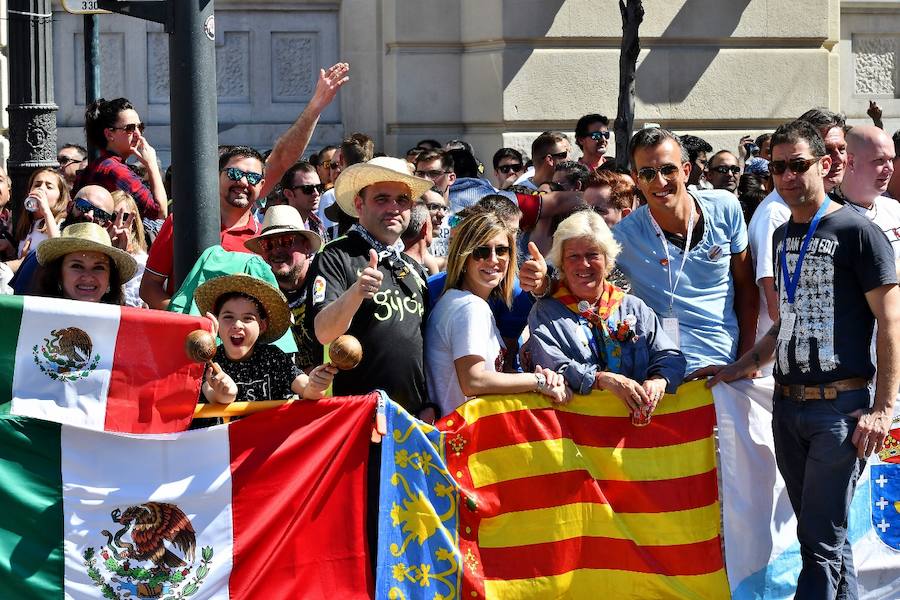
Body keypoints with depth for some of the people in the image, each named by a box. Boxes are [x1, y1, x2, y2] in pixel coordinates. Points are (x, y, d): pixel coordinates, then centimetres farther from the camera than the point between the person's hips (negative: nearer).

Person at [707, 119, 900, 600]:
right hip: (787, 406, 7)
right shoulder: (782, 236, 15)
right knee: (824, 536, 10)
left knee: (821, 541, -8)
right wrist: (742, 367, 12)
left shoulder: (856, 231, -6)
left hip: (841, 407, -7)